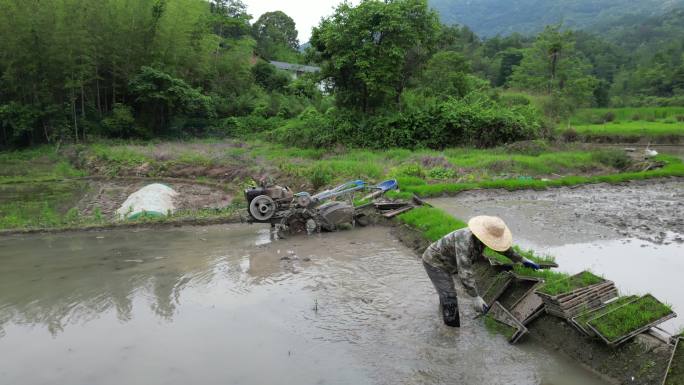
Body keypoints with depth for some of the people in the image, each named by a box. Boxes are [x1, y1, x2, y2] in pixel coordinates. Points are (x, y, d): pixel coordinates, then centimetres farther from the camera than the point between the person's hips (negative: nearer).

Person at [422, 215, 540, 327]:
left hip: (448, 261, 9)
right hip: (434, 262, -9)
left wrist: (522, 260, 16)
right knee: (449, 299, -16)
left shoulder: (484, 236, -11)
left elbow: (504, 248, 8)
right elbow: (465, 273, -41)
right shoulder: (465, 241, -38)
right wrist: (476, 298, -39)